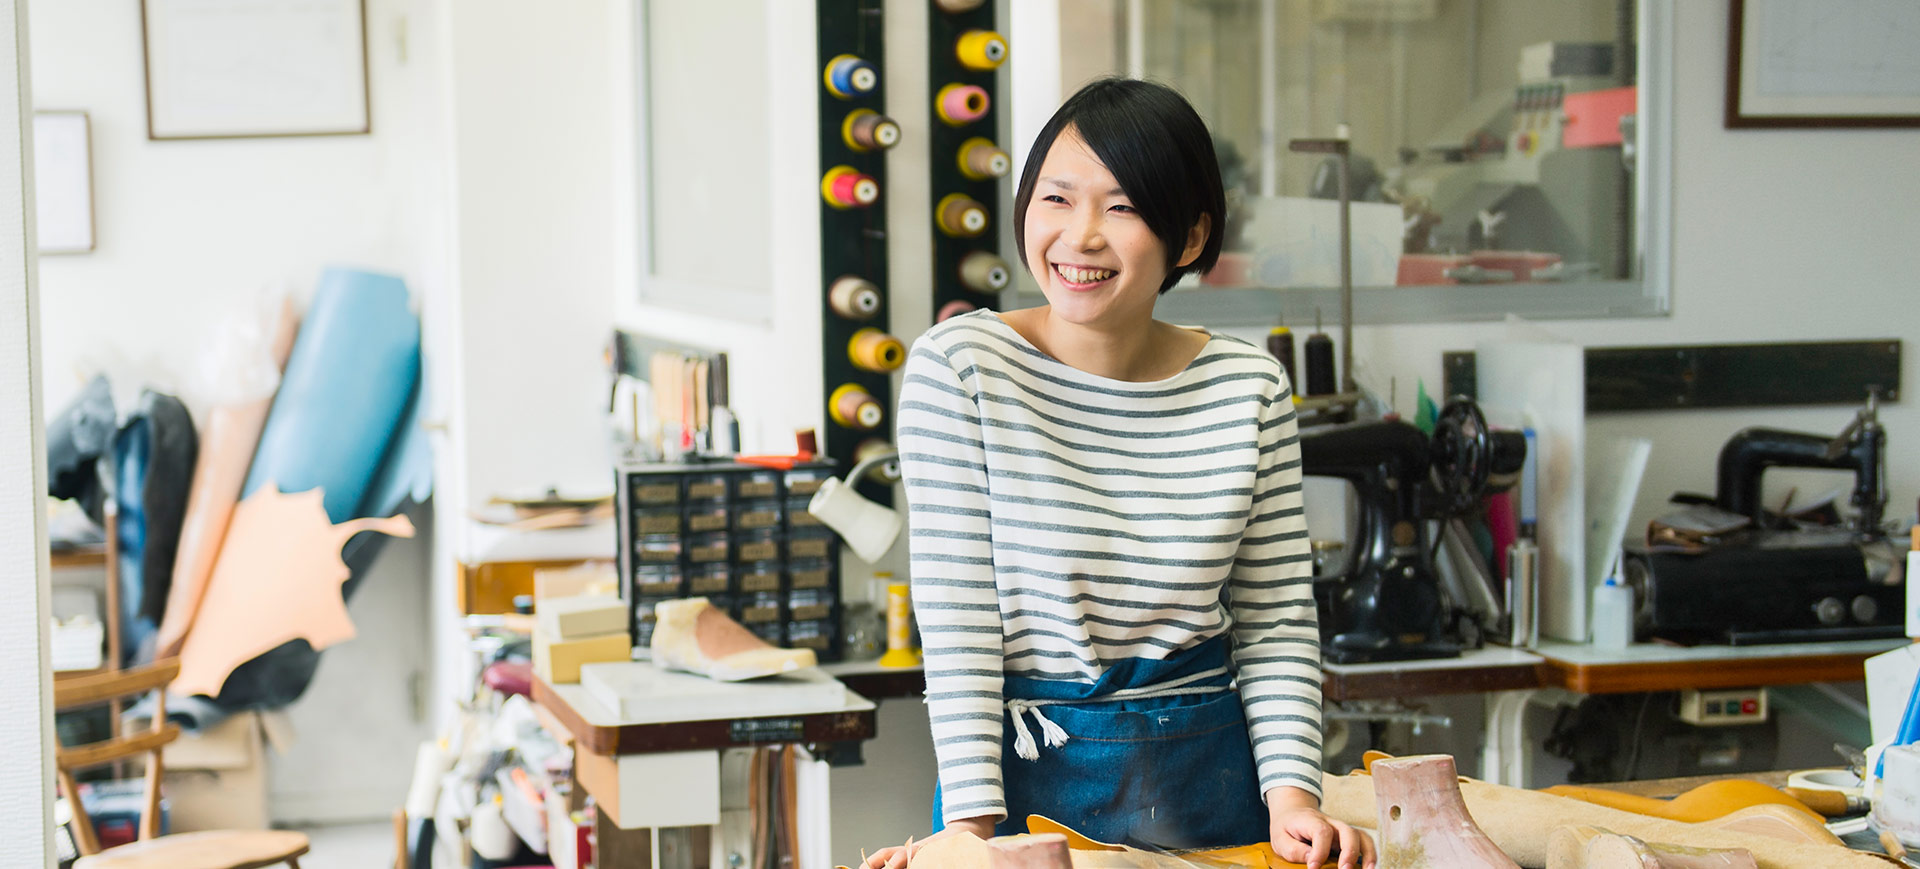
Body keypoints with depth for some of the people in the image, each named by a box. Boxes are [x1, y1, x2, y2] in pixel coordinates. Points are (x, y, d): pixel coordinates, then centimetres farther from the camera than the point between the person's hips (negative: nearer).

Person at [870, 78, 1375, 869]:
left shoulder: (1250, 387, -1)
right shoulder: (957, 367, -9)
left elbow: (1277, 623, 2)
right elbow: (957, 618, -11)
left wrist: (1291, 792, -9)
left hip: (1207, 775, 3)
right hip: (1028, 774, -2)